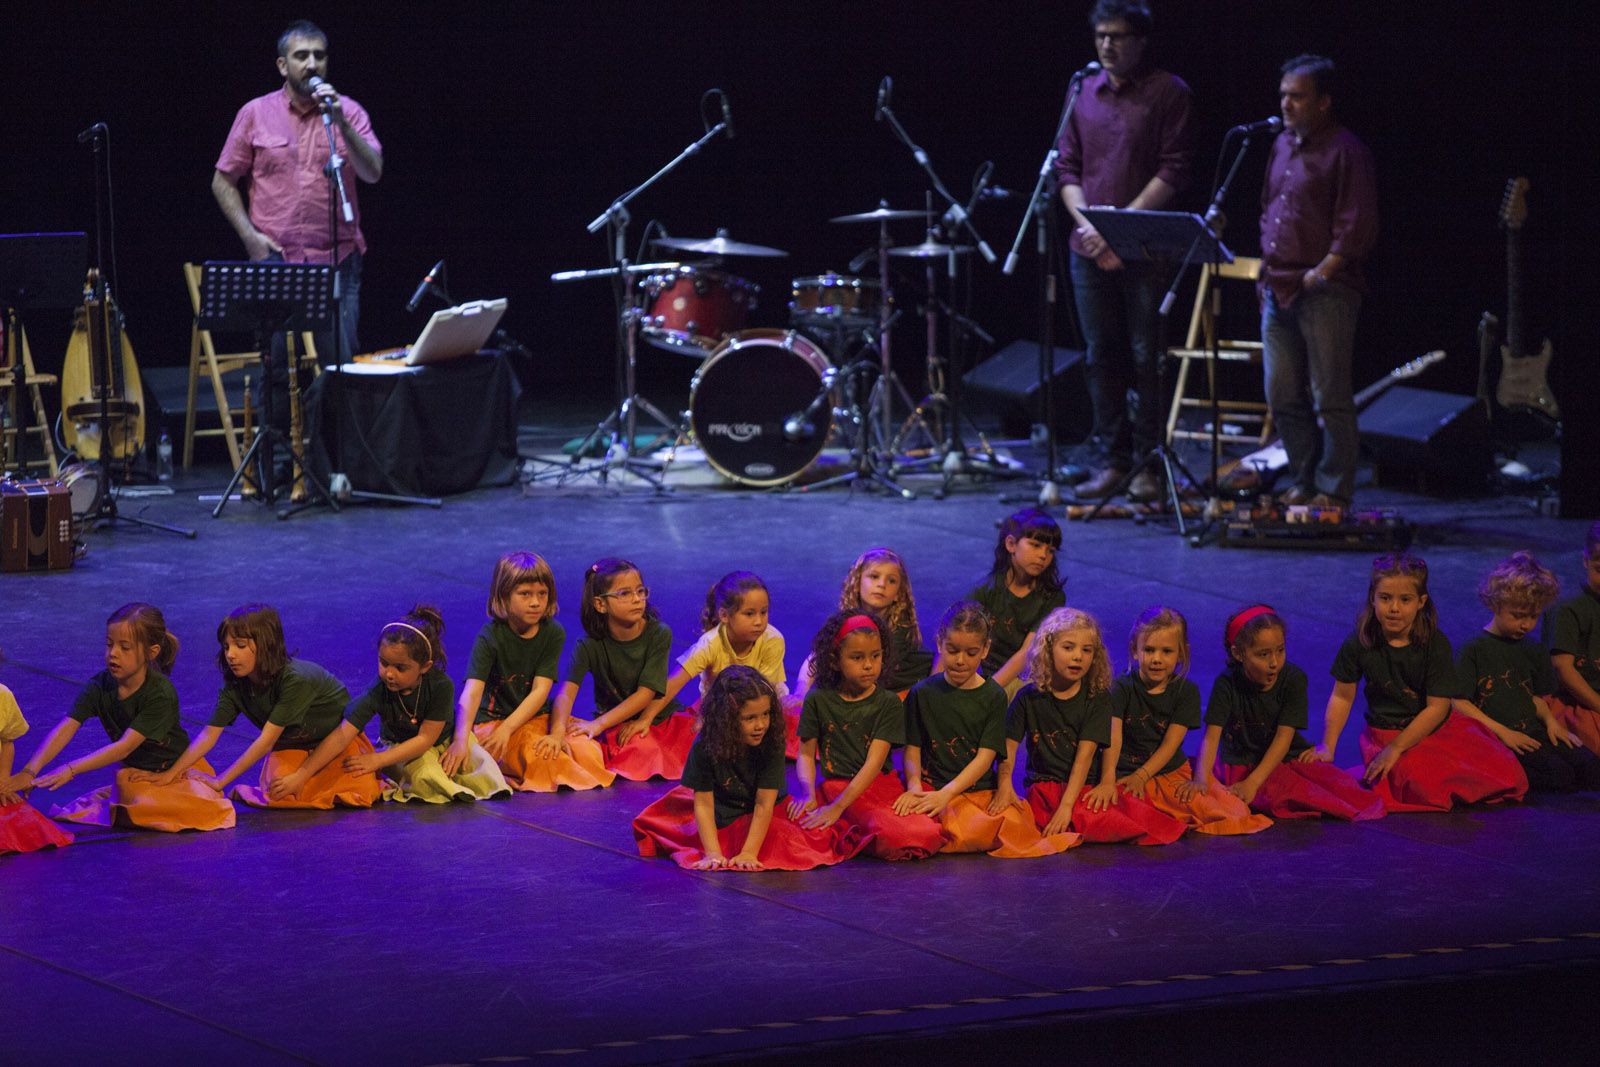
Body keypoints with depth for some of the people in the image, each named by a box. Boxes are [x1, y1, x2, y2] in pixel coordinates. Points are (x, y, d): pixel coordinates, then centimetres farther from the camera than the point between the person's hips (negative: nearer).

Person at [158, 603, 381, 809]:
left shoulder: (295, 679, -36)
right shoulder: (235, 685, -16)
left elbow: (266, 740, -34)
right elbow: (209, 734, -18)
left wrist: (221, 781, -33)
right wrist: (172, 773, -32)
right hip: (292, 745, 4)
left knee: (362, 796, -27)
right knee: (279, 795, -27)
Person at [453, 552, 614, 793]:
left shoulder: (553, 633, -4)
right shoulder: (490, 636, -15)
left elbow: (541, 690, -12)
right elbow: (472, 691, -28)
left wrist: (507, 729, -27)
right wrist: (461, 740, -44)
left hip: (534, 717, 6)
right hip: (492, 720, -6)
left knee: (587, 751, -15)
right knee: (538, 755, -33)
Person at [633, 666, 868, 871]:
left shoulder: (772, 744, -23)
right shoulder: (705, 747, -22)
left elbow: (764, 805, -25)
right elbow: (703, 803, -20)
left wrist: (749, 853, -33)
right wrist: (713, 854, -30)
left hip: (760, 821, 0)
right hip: (721, 818, 0)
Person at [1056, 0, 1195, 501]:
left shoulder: (1169, 93, -3)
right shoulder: (1084, 92, 12)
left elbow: (1173, 172, -9)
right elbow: (1067, 166, 12)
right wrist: (1086, 223, -4)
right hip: (1090, 249, 5)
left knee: (1146, 358, -3)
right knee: (1103, 357, 7)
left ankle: (1148, 464, 2)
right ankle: (1113, 460, 13)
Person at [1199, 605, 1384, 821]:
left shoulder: (1293, 679, -12)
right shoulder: (1227, 685, -14)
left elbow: (1284, 738, -17)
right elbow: (1212, 737, -21)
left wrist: (1253, 783, -29)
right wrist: (1201, 780, -40)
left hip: (1288, 756, 4)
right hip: (1242, 763, -4)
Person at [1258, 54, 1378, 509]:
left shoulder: (1346, 152, -7)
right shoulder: (1283, 146, 17)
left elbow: (1357, 229, -12)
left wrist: (1321, 273, -15)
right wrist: (1267, 271, 15)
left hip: (1324, 292, -8)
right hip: (1278, 291, 8)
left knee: (1329, 398, -5)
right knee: (1283, 398, 9)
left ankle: (1334, 490, -1)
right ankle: (1303, 483, 18)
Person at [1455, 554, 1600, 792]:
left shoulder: (1534, 652, 20)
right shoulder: (1474, 650, -2)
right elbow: (1459, 703, -7)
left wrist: (1549, 719, 4)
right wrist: (1503, 733, -14)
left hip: (1533, 734, 7)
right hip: (1495, 737, -7)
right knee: (1559, 774, -28)